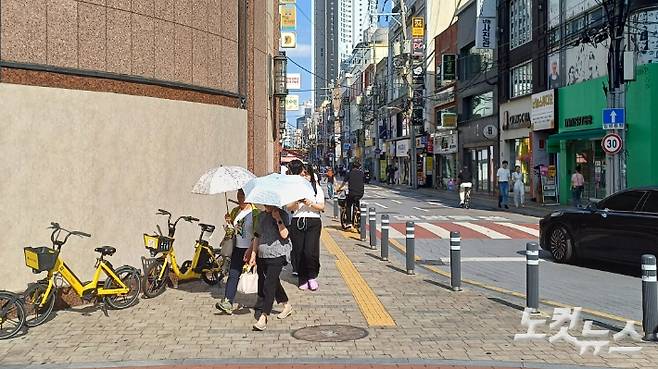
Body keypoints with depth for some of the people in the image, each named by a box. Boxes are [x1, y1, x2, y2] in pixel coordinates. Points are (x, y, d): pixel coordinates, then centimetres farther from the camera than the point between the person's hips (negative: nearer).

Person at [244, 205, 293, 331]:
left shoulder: (283, 215, -5)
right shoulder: (261, 216, 13)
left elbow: (284, 235, -16)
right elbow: (257, 237, 17)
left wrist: (278, 219, -20)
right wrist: (253, 254, 14)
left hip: (277, 255, -7)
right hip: (262, 255, 7)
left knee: (269, 286, -12)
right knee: (274, 283, 17)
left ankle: (263, 318, -13)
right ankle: (287, 305, 38)